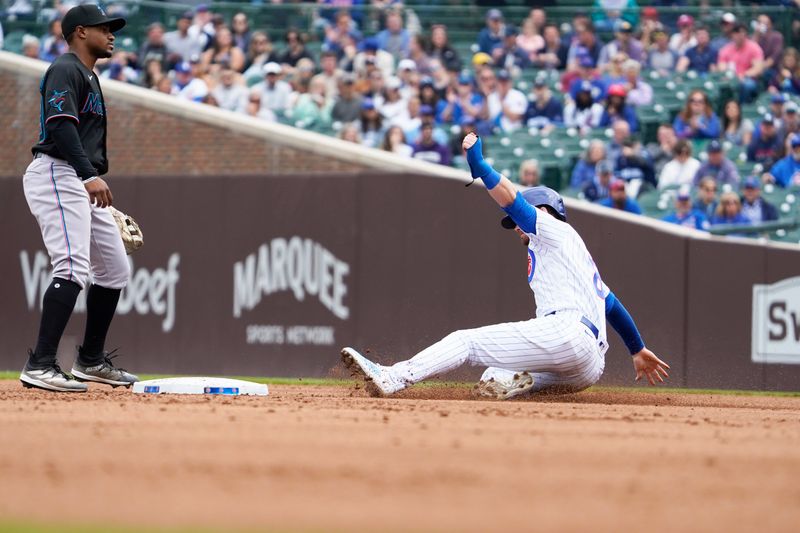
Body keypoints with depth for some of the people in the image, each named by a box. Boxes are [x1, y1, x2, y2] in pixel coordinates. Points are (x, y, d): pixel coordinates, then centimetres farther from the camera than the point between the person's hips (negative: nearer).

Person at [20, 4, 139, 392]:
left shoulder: (89, 77, 25)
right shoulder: (65, 70, -8)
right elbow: (61, 124, -23)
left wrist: (95, 180, 21)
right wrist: (89, 176, -32)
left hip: (82, 182, 11)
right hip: (57, 175, -11)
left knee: (115, 269, 14)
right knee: (73, 268, -23)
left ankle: (91, 360, 25)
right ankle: (40, 366, -30)